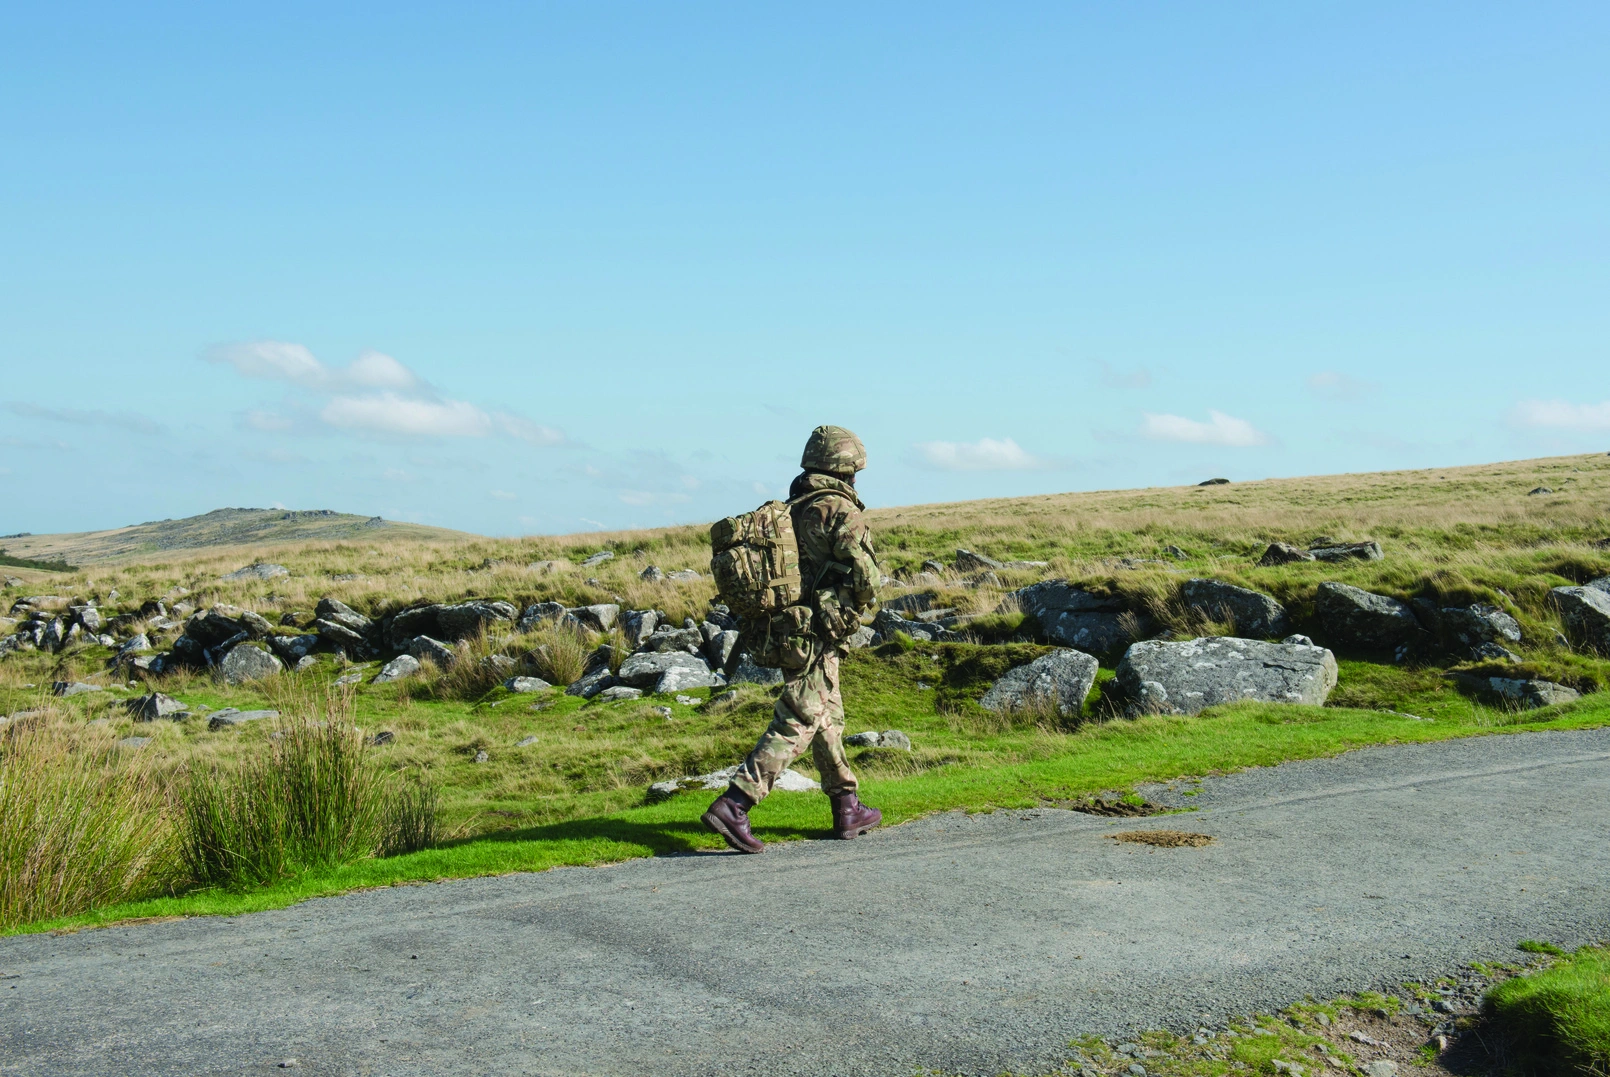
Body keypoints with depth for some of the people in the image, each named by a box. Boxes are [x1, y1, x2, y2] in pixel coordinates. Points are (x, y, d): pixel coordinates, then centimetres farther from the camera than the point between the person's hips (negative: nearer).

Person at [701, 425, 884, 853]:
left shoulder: (788, 510, 13)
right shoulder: (839, 510, -11)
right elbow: (866, 576, -17)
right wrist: (857, 606, 2)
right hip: (816, 635, -9)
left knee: (828, 717, 18)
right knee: (796, 725, -9)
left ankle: (847, 809, 26)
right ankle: (733, 806, -17)